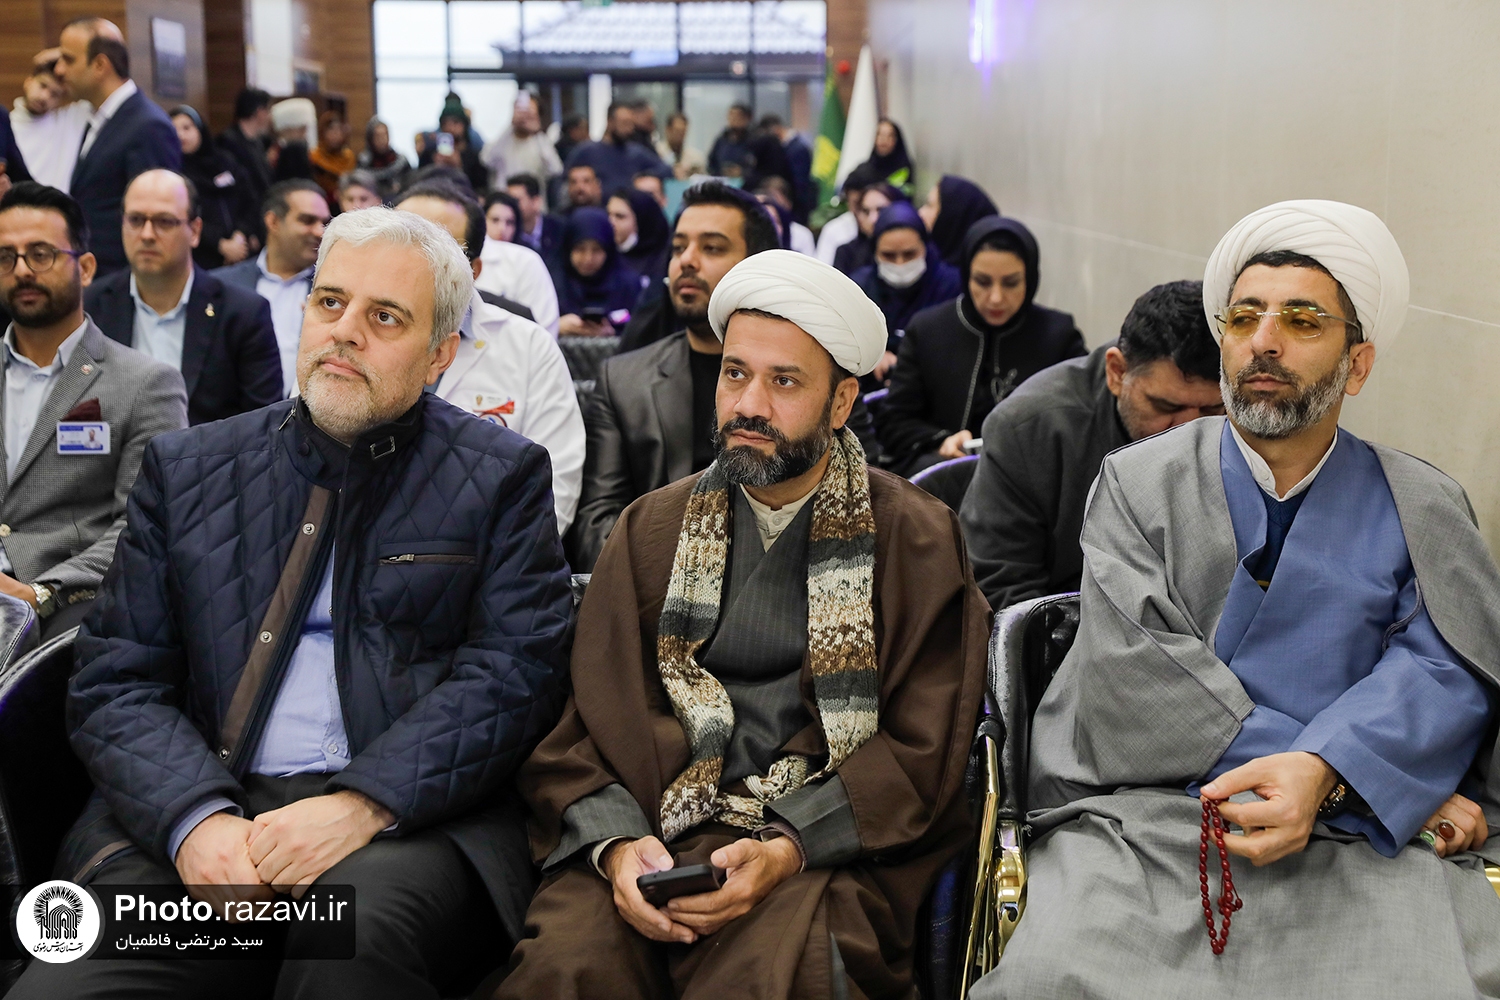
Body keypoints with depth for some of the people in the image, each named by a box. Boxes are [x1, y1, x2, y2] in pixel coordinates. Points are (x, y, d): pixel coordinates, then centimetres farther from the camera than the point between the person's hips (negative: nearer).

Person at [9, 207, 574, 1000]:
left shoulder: (502, 477, 8)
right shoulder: (185, 469, 14)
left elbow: (515, 670, -3)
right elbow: (115, 682, 8)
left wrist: (363, 804, -18)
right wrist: (198, 819, -12)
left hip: (408, 815, -1)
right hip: (193, 813, 2)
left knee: (362, 932, -34)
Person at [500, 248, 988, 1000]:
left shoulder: (919, 541, 7)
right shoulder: (651, 530, 16)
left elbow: (922, 748, 0)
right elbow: (581, 725, 10)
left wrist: (786, 849, -15)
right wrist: (616, 843, -10)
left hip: (824, 846, -2)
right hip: (652, 832, 2)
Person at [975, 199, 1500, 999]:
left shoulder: (1423, 509, 14)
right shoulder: (1137, 482, 9)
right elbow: (1136, 669, -5)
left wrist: (1321, 774, -23)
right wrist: (1373, 780, -11)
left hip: (1359, 837, 2)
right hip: (1146, 814, -2)